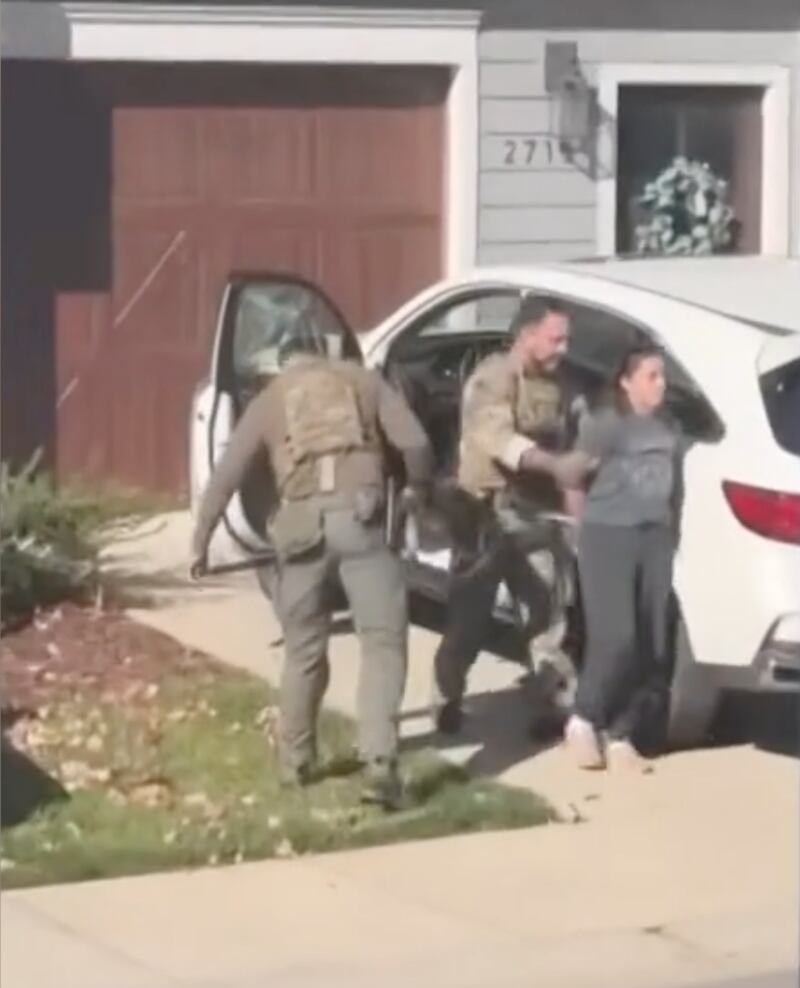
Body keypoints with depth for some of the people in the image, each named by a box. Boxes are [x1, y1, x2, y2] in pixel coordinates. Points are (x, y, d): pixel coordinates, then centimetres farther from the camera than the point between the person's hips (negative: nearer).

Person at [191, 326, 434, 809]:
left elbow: (227, 475, 15)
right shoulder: (362, 380, 18)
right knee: (383, 640, -1)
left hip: (302, 525, 2)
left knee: (305, 650, 18)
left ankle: (296, 762, 29)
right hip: (359, 517, -2)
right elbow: (414, 442, 6)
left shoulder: (270, 399, 20)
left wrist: (201, 540, 21)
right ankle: (379, 762, -16)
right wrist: (421, 491, 25)